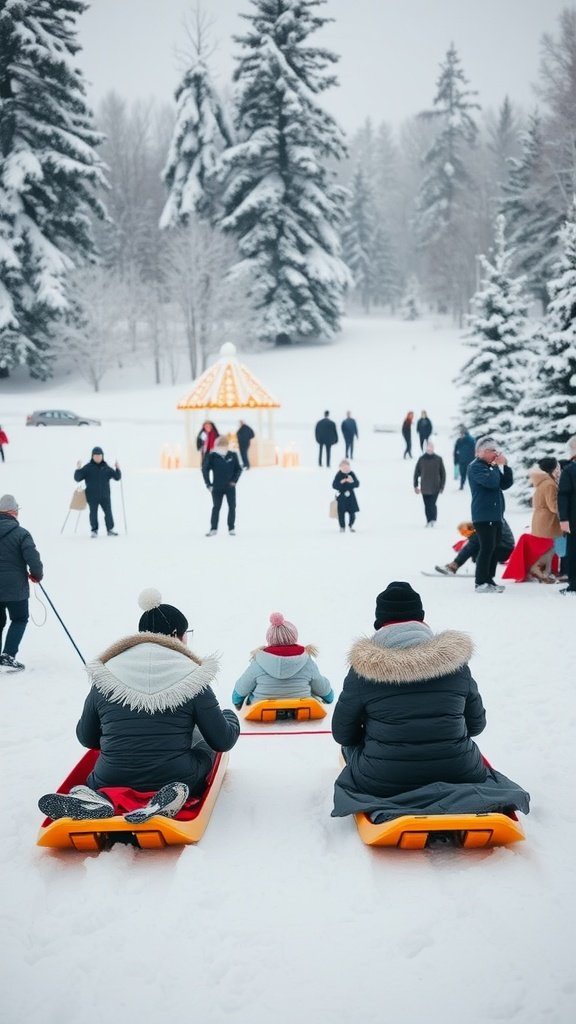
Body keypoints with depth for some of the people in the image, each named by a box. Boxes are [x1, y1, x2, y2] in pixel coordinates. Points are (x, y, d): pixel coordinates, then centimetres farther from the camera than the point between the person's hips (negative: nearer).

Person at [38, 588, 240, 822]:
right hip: (176, 782, -1)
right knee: (204, 740, 27)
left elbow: (86, 739, 11)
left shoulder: (105, 675, 1)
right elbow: (222, 742, 0)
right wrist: (232, 719, 22)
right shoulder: (192, 677, -6)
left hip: (110, 782, 1)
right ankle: (165, 800, -4)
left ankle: (100, 797, -4)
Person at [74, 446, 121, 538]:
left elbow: (117, 477, 9)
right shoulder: (87, 468, -1)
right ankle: (94, 531, 15)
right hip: (92, 497, -2)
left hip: (105, 496, 2)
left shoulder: (106, 468, 6)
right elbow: (77, 478, -4)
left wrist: (117, 469, -9)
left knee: (108, 512, 3)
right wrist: (78, 469, -21)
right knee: (93, 513, 1)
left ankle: (110, 529, 17)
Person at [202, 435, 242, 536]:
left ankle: (231, 528, 15)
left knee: (232, 507, 4)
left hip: (230, 486, 1)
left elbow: (238, 469, 5)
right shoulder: (212, 456, -8)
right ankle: (213, 528, 11)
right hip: (217, 487, -1)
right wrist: (208, 484, -3)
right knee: (216, 507, 4)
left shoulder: (233, 455, -4)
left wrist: (234, 480, -6)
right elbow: (205, 469, -1)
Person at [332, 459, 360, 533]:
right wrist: (341, 482, -28)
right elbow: (334, 485, -13)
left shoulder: (352, 474, -1)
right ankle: (342, 527, 19)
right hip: (341, 497, -2)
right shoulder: (338, 475, -9)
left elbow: (357, 484, -5)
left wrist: (352, 482, -25)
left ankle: (351, 526, 27)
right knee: (341, 513, -1)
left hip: (350, 496, 2)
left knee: (352, 513, 3)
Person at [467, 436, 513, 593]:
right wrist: (496, 466, -11)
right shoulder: (475, 467, -9)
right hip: (483, 516, -9)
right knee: (487, 548, -11)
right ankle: (481, 583, -9)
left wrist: (505, 466, 1)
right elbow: (491, 482, -24)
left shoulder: (492, 466, 19)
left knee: (495, 548, 10)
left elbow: (505, 484, 12)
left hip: (496, 514, 9)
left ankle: (489, 580, 17)